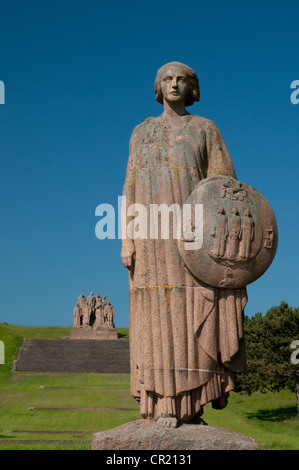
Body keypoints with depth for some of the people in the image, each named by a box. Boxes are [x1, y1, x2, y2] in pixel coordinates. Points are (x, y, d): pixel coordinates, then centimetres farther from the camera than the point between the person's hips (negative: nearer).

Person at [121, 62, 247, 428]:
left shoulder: (205, 129, 10)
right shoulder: (142, 132, 15)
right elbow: (132, 189, 10)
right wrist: (127, 238, -1)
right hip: (154, 232, 1)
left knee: (194, 315, -6)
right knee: (157, 316, -3)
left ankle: (191, 402, 3)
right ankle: (164, 404, 2)